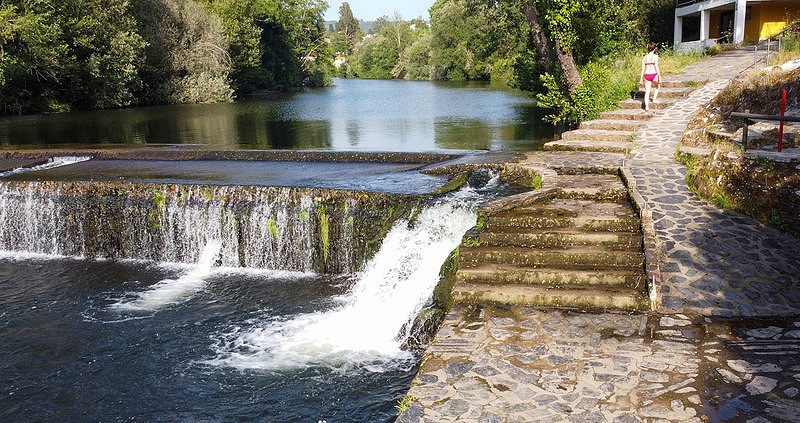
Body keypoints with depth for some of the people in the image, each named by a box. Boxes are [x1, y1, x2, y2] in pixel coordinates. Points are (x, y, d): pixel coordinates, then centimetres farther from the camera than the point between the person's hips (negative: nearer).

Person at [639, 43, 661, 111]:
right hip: (654, 75, -3)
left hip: (646, 75, 3)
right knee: (657, 86, 30)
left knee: (647, 92, 4)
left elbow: (643, 68, 7)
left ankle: (646, 106, -11)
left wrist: (641, 78, 12)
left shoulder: (644, 57, 7)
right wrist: (659, 77, -5)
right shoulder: (655, 56, -4)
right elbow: (656, 67, -9)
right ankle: (654, 99, 29)